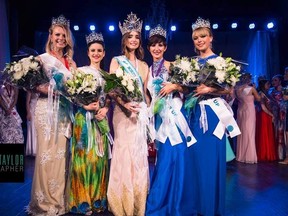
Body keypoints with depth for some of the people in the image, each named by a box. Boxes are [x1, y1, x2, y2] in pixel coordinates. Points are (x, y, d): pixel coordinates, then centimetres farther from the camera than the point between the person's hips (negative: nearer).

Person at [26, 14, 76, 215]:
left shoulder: (71, 63, 16)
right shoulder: (42, 59, 2)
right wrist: (50, 90, -20)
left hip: (65, 112, 4)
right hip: (47, 110, -4)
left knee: (61, 153, 6)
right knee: (46, 153, -4)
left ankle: (59, 200, 17)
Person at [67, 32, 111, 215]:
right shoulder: (80, 71, 1)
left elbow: (109, 98, 14)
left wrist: (105, 109, -5)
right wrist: (85, 105, -19)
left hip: (101, 119, 4)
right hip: (84, 118, -4)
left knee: (100, 157, 6)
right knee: (84, 156, -4)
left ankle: (98, 199, 17)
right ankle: (83, 201, 9)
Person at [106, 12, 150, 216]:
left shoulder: (144, 66, 16)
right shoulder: (116, 61, 4)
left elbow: (145, 92, 16)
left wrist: (148, 111, 6)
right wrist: (124, 104, -23)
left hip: (141, 113, 4)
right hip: (123, 112, -4)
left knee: (139, 155, 7)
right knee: (124, 153, -2)